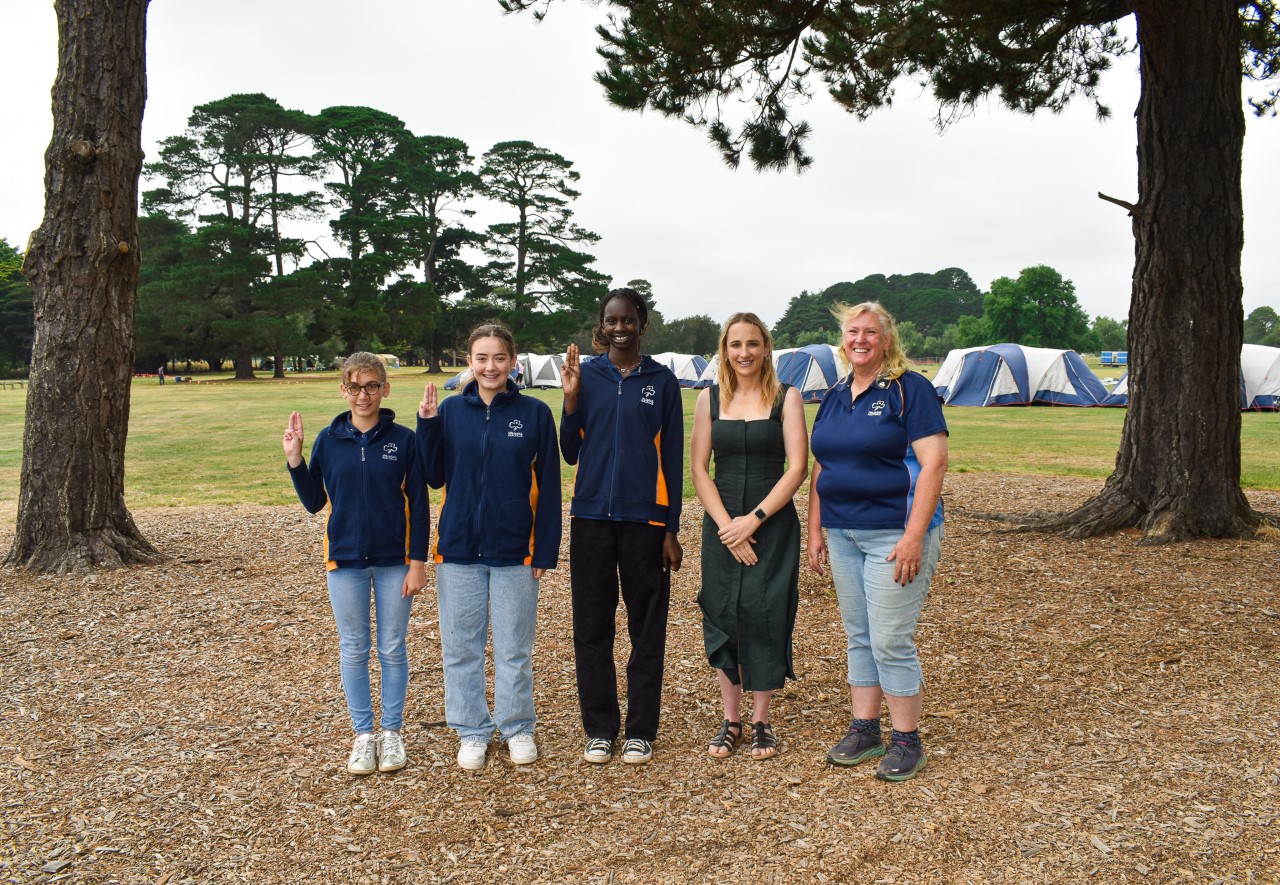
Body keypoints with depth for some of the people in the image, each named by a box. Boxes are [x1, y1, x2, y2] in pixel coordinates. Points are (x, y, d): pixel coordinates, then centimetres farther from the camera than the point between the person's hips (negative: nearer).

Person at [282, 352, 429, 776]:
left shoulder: (404, 440, -5)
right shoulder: (328, 440, 1)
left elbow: (419, 505, -3)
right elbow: (314, 502, 6)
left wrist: (418, 562, -6)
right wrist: (294, 459, -7)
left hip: (393, 561, -2)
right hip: (345, 561, 2)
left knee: (392, 649, 7)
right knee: (353, 650, 9)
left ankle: (392, 732, 21)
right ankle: (363, 734, 21)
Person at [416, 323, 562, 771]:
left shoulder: (534, 413, -3)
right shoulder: (450, 410, 2)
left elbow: (548, 487, -2)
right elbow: (434, 477, 2)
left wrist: (546, 550, -4)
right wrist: (427, 425, -9)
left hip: (514, 550, -2)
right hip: (458, 549, 2)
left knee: (515, 648, 8)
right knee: (460, 646, 9)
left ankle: (518, 728, 25)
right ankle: (471, 731, 24)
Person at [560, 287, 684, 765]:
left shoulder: (662, 380, 3)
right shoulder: (586, 375, 5)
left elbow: (672, 457, 3)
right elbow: (570, 453, 5)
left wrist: (671, 529, -1)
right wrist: (571, 399, -9)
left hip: (644, 519, -1)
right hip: (591, 518, 1)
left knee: (647, 629, 5)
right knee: (592, 627, 7)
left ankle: (641, 730, 17)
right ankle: (600, 728, 19)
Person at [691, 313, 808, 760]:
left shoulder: (786, 397, 0)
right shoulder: (710, 398, 6)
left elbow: (797, 467, -6)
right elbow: (698, 469, 3)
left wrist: (754, 519, -13)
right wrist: (726, 524, -9)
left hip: (773, 525, -2)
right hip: (721, 525, 2)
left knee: (764, 617, -1)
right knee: (722, 617, 4)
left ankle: (761, 721, 14)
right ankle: (730, 720, 18)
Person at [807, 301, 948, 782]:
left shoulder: (910, 389, -8)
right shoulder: (834, 398, 13)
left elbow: (933, 463, -15)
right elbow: (820, 469, 17)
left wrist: (915, 536, -20)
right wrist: (815, 531, 11)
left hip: (894, 532, -7)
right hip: (843, 535, 7)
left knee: (890, 641, -4)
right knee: (858, 637, 13)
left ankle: (906, 741, 11)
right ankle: (864, 730, 25)